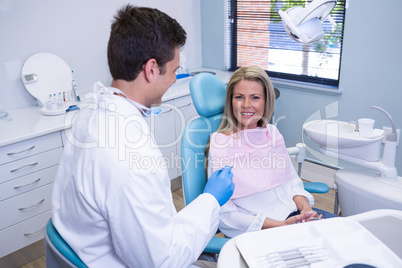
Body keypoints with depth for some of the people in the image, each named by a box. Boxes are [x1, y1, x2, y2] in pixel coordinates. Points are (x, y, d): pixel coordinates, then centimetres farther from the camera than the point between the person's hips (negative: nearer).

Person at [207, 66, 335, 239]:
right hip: (256, 231, -6)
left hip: (291, 214, 7)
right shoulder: (220, 144, -11)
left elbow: (292, 180, 15)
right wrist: (281, 226, -21)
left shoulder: (272, 133, 8)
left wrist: (305, 207, -7)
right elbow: (225, 214, -13)